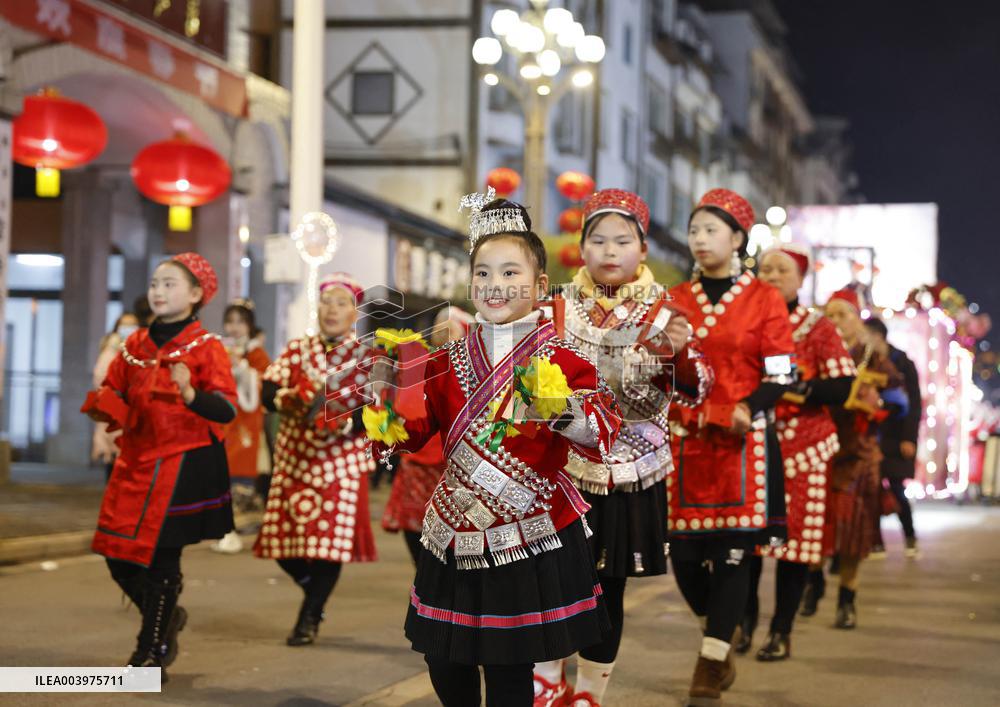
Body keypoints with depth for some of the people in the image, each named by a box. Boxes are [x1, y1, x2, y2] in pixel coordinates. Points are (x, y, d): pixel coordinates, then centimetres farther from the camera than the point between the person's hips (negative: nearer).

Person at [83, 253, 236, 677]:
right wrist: (103, 406, -3)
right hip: (135, 462, 6)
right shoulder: (135, 344, 10)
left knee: (161, 557, -4)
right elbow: (114, 393, 20)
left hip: (185, 465, -6)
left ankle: (152, 652, 10)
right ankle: (166, 618, 31)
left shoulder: (206, 347, -7)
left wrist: (190, 394, -35)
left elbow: (227, 410, -16)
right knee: (117, 553, 6)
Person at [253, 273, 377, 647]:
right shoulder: (297, 349, 10)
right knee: (282, 538, 3)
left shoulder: (366, 356, 2)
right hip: (294, 458, 3)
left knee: (329, 536, -8)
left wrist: (342, 423, -25)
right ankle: (315, 592, 30)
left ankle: (309, 618, 8)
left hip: (341, 462, -3)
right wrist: (292, 399, -22)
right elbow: (268, 393, -1)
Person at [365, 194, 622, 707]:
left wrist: (562, 410, -35)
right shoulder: (449, 360, 8)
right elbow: (417, 428, 12)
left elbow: (602, 431, -17)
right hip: (457, 530, 5)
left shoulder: (558, 358, -6)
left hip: (528, 534, -4)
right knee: (444, 663, 10)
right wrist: (390, 420, -9)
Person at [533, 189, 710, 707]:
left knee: (609, 587, 6)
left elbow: (694, 392, -6)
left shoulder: (662, 315, 0)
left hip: (629, 473, 0)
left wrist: (680, 354, -25)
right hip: (564, 464, 1)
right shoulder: (560, 309, 3)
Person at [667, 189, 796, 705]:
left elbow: (780, 377, -2)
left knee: (732, 553, -5)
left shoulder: (763, 299, 1)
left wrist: (742, 414, -17)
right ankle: (721, 651, 24)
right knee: (684, 554, 0)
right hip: (685, 445, 3)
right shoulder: (675, 300, 12)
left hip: (744, 444, -3)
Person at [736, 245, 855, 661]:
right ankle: (744, 620, 17)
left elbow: (842, 387, -6)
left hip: (802, 450, -2)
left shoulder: (818, 329, 2)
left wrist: (795, 389, -18)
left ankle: (781, 632, 8)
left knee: (795, 534, -1)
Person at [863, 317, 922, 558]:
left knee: (896, 490, -2)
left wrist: (909, 438, -11)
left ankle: (910, 538, 16)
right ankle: (876, 543, 7)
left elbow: (914, 403, -5)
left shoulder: (902, 364, -3)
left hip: (894, 438, -3)